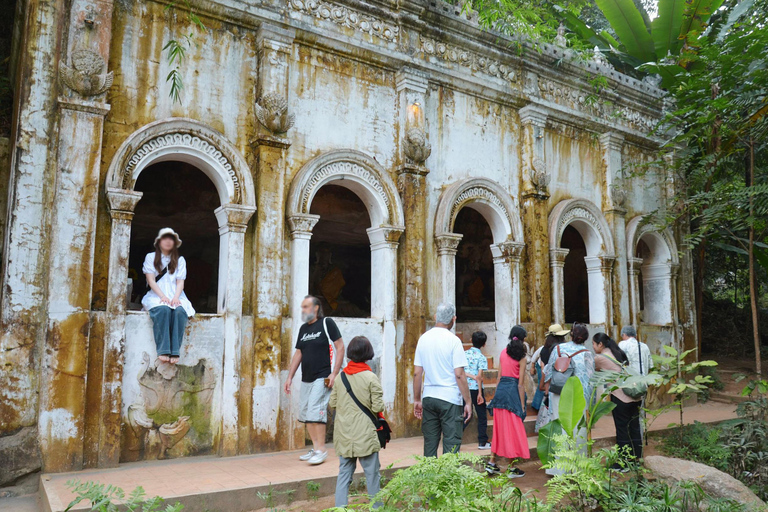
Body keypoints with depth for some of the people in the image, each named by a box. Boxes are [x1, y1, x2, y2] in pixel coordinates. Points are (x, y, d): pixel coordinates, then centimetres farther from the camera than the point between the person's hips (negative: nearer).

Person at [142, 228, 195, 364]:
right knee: (163, 309, -37)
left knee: (180, 311, -34)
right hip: (156, 296, -1)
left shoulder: (180, 260, 18)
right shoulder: (151, 257, 13)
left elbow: (180, 282, 7)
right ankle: (163, 350, -40)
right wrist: (163, 296, -15)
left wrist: (176, 297, -13)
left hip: (175, 296, 2)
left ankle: (175, 351, -39)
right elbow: (151, 280, 1)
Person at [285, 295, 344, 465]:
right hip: (306, 379, 8)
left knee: (316, 411, -12)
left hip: (322, 378, -7)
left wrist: (334, 373, -14)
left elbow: (340, 346, -8)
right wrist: (290, 377, 14)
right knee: (305, 412, 9)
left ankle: (321, 450, -1)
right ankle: (315, 448, 20)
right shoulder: (303, 328, 15)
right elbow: (298, 353, 19)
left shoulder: (327, 323, -5)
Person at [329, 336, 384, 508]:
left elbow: (332, 403, 5)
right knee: (372, 473, 9)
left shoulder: (340, 376, 0)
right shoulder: (371, 377, -13)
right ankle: (376, 507, 19)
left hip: (343, 434, 4)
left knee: (344, 472, 12)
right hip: (365, 434, -4)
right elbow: (377, 407, -13)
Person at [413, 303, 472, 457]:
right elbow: (459, 375, -12)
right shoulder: (453, 340, -9)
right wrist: (468, 402, -4)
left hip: (428, 398, 5)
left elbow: (417, 373, 6)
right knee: (451, 444, 2)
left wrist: (417, 400, 14)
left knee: (429, 443, 12)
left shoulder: (423, 338, 5)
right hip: (450, 398, -5)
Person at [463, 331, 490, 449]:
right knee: (482, 416, 9)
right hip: (476, 389, -4)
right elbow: (479, 376, -17)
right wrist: (480, 394, -15)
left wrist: (471, 376, -5)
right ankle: (482, 442, 14)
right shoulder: (481, 357, -9)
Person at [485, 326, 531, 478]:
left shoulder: (503, 353, 9)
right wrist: (522, 405, -4)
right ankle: (511, 468, 10)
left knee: (499, 428, 14)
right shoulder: (521, 357, -6)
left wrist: (496, 394, 16)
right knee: (513, 430, 3)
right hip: (513, 390, -5)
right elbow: (521, 383, -7)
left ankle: (492, 463, 18)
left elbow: (499, 376, 10)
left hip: (500, 389, 6)